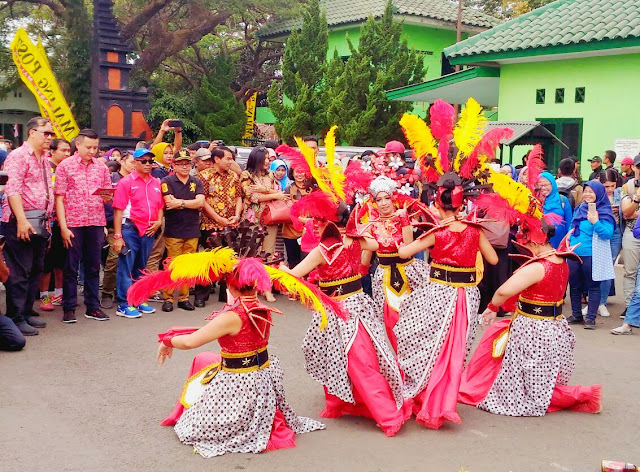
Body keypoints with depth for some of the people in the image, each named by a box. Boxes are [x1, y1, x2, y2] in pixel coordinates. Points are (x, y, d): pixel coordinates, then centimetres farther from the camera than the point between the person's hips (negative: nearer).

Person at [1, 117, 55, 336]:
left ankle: (27, 311, 22)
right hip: (21, 221, -8)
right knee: (19, 272, -5)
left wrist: (47, 221, 17)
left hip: (40, 223, 9)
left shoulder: (43, 160, 18)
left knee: (35, 270, 12)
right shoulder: (18, 156, -8)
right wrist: (21, 220, -23)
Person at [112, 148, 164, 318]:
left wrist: (159, 221, 1)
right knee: (126, 267, -3)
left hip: (149, 231, 6)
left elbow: (160, 206, 21)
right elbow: (118, 210, -9)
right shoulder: (126, 182, -5)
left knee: (141, 268, 15)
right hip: (130, 229, -5)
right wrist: (117, 236, -14)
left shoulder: (156, 183, 11)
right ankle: (123, 305, 3)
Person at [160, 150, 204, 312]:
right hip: (173, 231, -3)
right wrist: (191, 204, -7)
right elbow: (169, 202, -12)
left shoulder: (196, 182, 12)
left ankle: (184, 297, 14)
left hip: (192, 230, 3)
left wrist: (180, 203, -9)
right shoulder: (167, 181, 1)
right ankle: (168, 298, 5)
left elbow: (201, 202, -3)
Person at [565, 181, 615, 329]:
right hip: (574, 254, 6)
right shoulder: (580, 209, 10)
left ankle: (590, 318, 9)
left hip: (591, 256, -6)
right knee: (574, 285, 13)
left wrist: (595, 222, -24)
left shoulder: (605, 212, -7)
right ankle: (576, 315, 26)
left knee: (593, 286, 2)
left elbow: (608, 234, -15)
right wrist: (569, 241, 10)